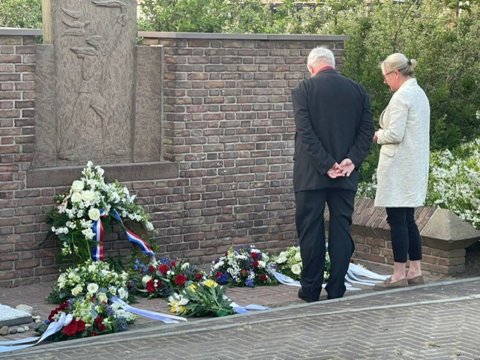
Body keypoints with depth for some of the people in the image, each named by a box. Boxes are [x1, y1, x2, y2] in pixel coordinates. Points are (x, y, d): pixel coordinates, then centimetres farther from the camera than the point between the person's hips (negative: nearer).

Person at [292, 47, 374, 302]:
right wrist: (351, 160, -6)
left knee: (310, 231, 4)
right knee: (341, 230, 7)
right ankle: (337, 289, 9)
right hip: (346, 176, 3)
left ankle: (311, 290, 8)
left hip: (310, 175, -3)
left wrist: (327, 164, -12)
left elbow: (305, 132, -13)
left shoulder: (303, 90, -4)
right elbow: (367, 130, 1)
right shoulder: (358, 90, 7)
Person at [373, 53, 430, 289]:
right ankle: (415, 271, 16)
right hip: (415, 166, 10)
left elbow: (395, 134, -20)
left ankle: (399, 274, -3)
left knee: (397, 220, -5)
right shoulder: (419, 93, 15)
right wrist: (383, 134, 14)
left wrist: (377, 136, -2)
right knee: (408, 220, 13)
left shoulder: (401, 96, -15)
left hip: (399, 168, -10)